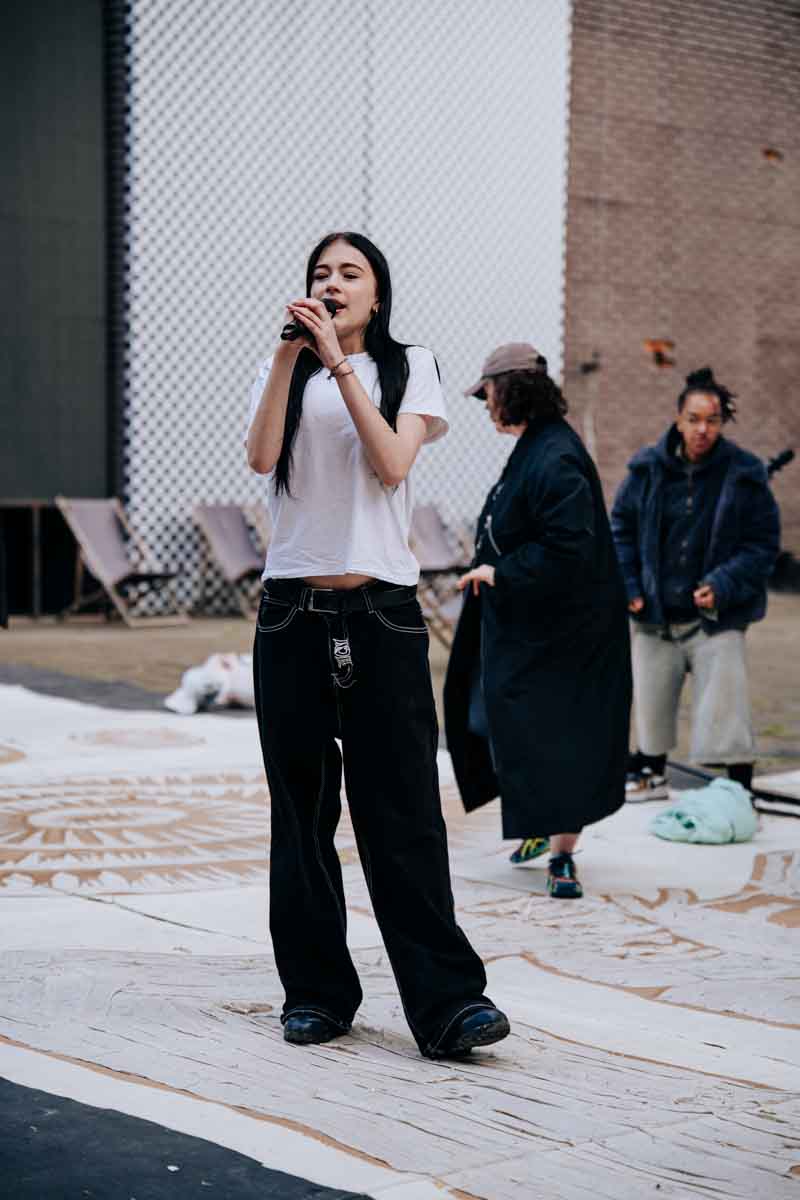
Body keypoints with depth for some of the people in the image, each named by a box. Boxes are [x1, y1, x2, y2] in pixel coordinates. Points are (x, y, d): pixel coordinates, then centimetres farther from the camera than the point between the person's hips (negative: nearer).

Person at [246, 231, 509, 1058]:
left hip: (382, 610, -2)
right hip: (292, 613, 2)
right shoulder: (282, 370, 14)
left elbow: (392, 464, -7)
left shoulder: (409, 367, 10)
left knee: (402, 811, -7)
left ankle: (446, 1000, -6)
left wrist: (340, 363, -11)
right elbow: (261, 457, -5)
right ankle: (316, 991, 14)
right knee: (302, 809, 5)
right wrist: (291, 352, -11)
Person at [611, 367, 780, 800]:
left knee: (724, 703, -6)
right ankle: (651, 775, 37)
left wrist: (723, 585, -16)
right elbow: (621, 525, 9)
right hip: (655, 614, 3)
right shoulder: (648, 468, -2)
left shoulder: (744, 475, -8)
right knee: (650, 698, 16)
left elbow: (763, 543, -4)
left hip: (716, 618, -3)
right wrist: (628, 586, 0)